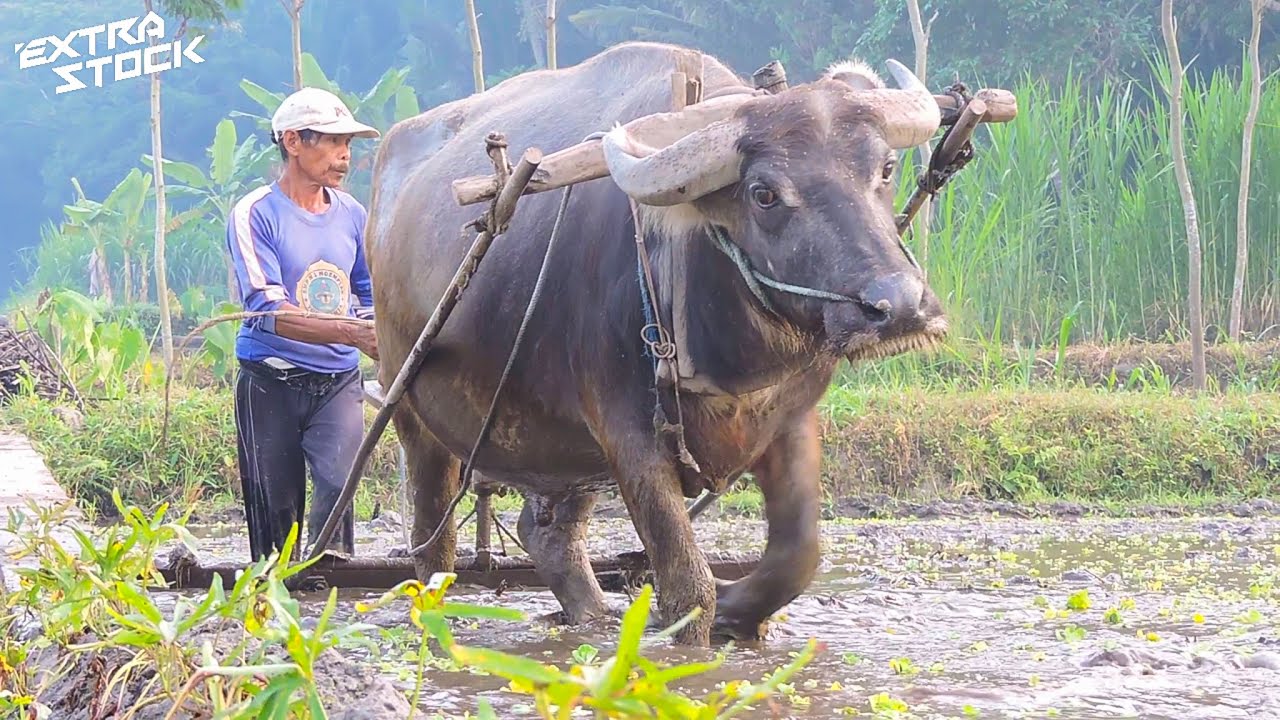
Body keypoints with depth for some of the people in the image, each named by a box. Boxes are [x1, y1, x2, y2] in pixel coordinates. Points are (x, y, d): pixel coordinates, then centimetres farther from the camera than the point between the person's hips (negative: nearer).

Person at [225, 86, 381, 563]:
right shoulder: (255, 215, -8)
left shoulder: (352, 215, 9)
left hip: (339, 382, 3)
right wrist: (352, 333, -31)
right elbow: (268, 311, -19)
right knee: (274, 505, 3)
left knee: (338, 483, -20)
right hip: (270, 384, -3)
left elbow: (372, 298, 21)